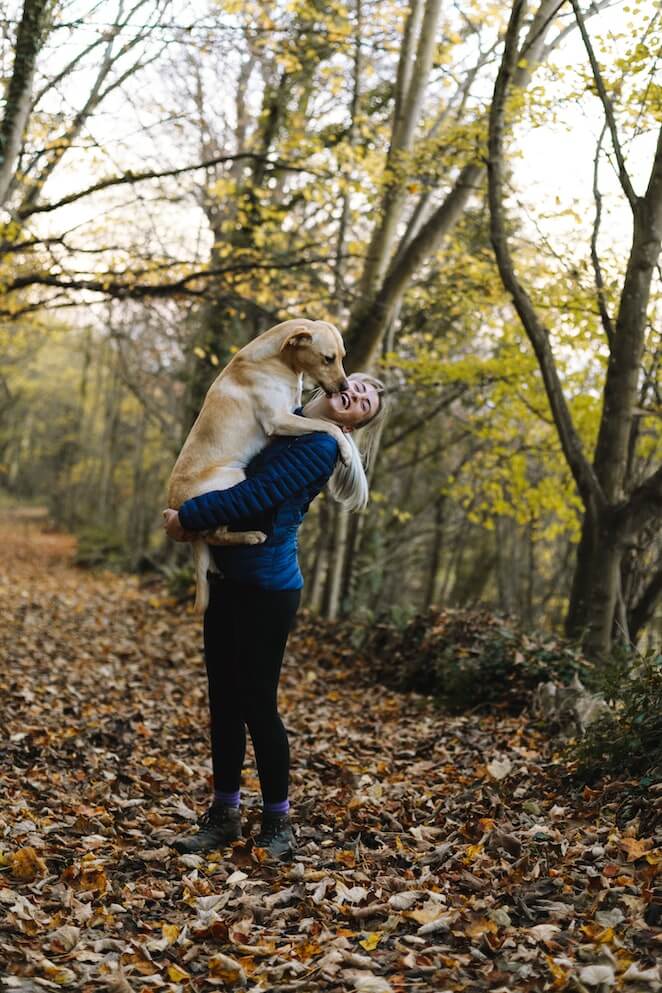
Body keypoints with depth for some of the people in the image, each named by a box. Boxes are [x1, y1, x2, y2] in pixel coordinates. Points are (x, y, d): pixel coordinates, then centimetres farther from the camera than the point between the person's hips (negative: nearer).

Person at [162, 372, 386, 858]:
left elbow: (253, 496, -21)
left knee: (257, 703, -2)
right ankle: (224, 814, 23)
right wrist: (192, 516, -1)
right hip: (227, 579, 8)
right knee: (224, 700, 11)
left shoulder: (320, 446, -14)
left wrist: (188, 516, -10)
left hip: (267, 590, -8)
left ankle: (278, 823, 14)